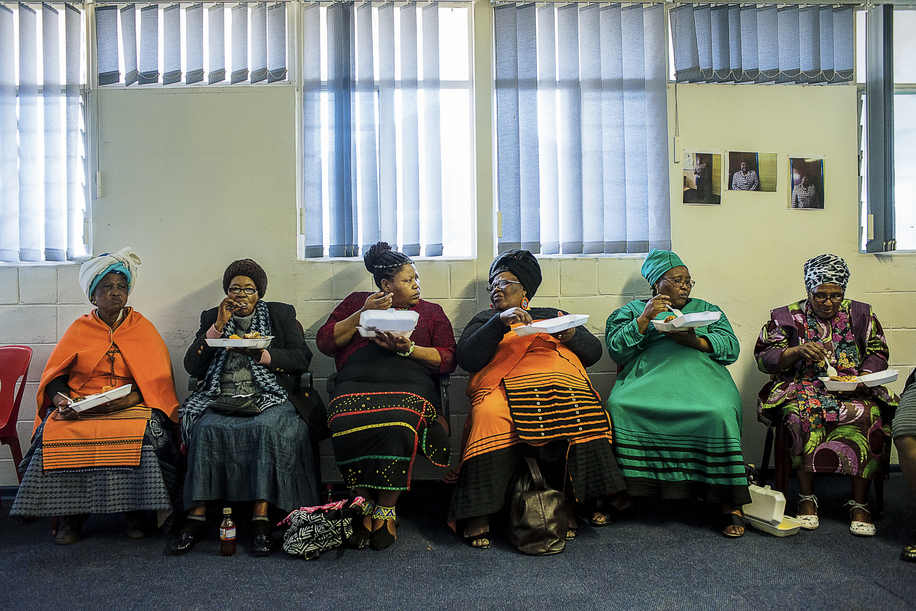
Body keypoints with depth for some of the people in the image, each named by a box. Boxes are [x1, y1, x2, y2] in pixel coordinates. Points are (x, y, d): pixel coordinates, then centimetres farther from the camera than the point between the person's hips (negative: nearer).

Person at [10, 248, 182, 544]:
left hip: (131, 405, -1)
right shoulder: (79, 329, 13)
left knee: (143, 431, -33)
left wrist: (130, 398, -16)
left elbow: (158, 378, 2)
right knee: (56, 433, -29)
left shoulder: (142, 328, 10)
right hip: (79, 406, 2)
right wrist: (61, 400, -13)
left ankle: (137, 512, -17)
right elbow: (55, 375, 9)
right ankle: (70, 515, -13)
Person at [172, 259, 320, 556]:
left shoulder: (281, 314, 14)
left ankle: (261, 514, -32)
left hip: (268, 397, -1)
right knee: (206, 428, -30)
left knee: (267, 427, -33)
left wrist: (260, 355, -12)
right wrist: (218, 326, -3)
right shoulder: (212, 317, 18)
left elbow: (302, 358, 3)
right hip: (222, 398, 2)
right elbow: (192, 367, 7)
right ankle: (197, 514, -24)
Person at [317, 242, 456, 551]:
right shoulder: (356, 302, 23)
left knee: (396, 426, -35)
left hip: (408, 385, 0)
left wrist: (409, 349, -6)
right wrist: (362, 314, 2)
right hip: (356, 384, 1)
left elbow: (448, 359, 9)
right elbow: (325, 342, 13)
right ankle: (365, 505, -12)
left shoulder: (431, 312, 22)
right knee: (347, 426, -33)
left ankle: (386, 510, -14)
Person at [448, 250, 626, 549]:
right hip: (506, 387, -2)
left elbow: (594, 351, 22)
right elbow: (466, 358, 5)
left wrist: (572, 335, 1)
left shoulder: (554, 316, 30)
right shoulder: (484, 320, 26)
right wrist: (500, 322, -5)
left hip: (561, 381, 2)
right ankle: (478, 514, -33)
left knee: (580, 414, -32)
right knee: (490, 416, -35)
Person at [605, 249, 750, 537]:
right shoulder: (633, 309, 21)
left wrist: (695, 340, -7)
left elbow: (730, 346, 11)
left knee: (719, 412, -33)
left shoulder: (706, 309, 26)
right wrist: (644, 319, -4)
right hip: (647, 378, 0)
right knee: (617, 407, -32)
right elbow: (616, 349, 6)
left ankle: (730, 505, -23)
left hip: (697, 373, 1)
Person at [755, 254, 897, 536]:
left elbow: (878, 353, 12)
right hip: (803, 387, -1)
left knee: (868, 414, -32)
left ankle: (859, 503, -22)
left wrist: (861, 379, -8)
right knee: (803, 411, -36)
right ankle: (806, 497, -23)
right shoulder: (788, 317, 8)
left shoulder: (860, 314, 14)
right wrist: (798, 350, -14)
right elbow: (763, 358, 3)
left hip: (853, 389, 2)